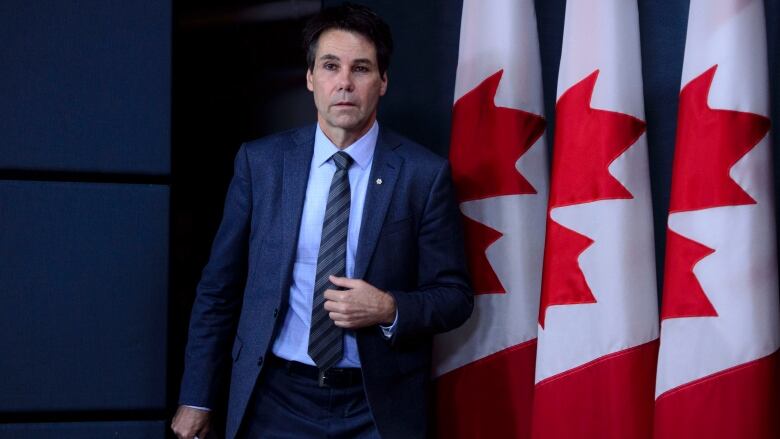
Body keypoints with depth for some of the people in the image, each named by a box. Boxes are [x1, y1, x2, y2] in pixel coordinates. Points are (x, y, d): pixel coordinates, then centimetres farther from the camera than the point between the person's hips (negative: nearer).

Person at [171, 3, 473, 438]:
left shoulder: (425, 173, -5)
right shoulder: (260, 161, 0)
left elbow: (454, 296, -1)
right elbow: (219, 288, 4)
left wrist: (391, 310, -20)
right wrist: (197, 399, 5)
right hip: (275, 400, 1)